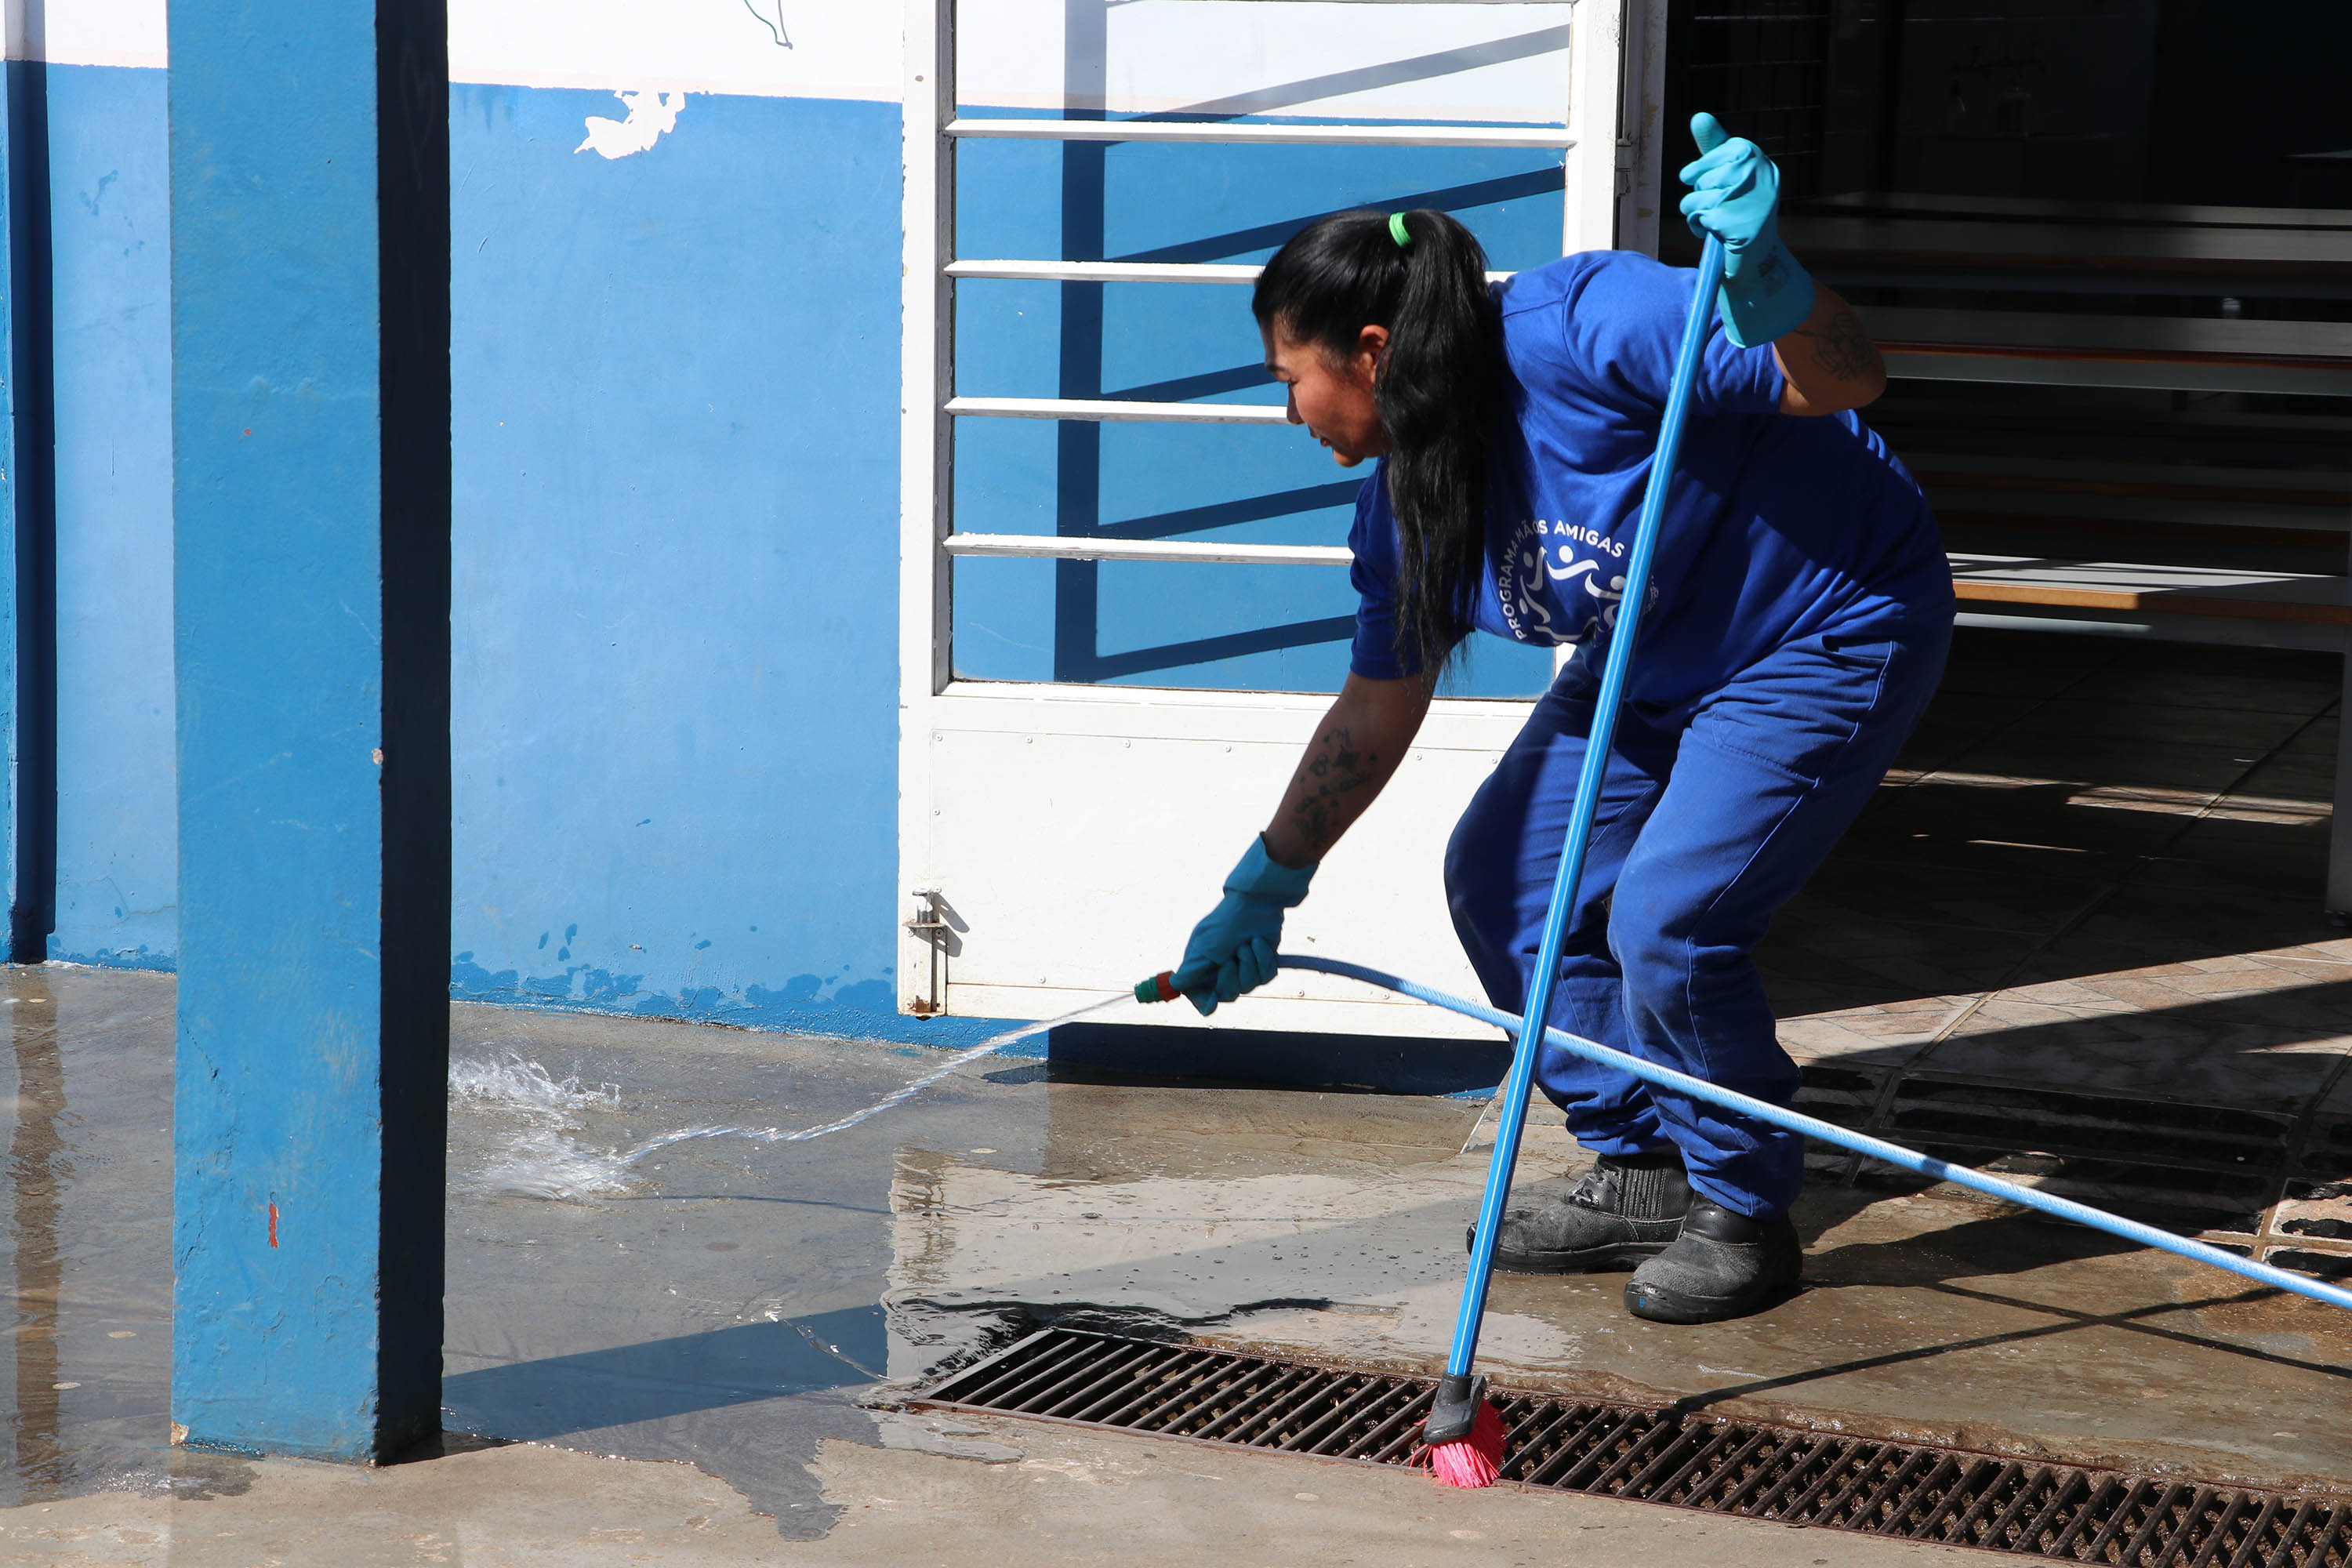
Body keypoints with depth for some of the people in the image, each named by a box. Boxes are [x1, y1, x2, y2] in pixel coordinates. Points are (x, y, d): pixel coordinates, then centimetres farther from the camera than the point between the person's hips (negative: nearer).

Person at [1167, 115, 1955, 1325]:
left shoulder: (1579, 328, -29)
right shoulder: (1402, 501, -4)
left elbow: (1845, 382, -33)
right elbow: (1378, 706, 9)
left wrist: (1766, 275, -55)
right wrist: (1264, 887, 14)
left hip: (1835, 632, -9)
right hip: (1655, 667, 9)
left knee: (1666, 921, -20)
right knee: (1501, 876, 5)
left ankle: (1748, 1216, 4)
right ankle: (1643, 1174, 19)